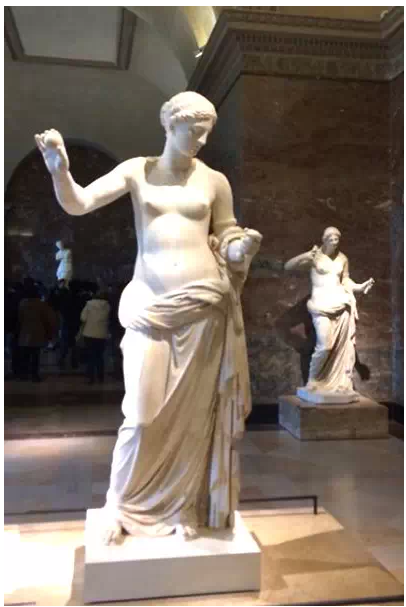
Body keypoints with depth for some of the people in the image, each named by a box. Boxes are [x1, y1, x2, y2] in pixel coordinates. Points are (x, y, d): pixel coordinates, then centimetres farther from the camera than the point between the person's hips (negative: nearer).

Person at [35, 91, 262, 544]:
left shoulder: (215, 181, 7)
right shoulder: (137, 170, 5)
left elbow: (227, 240, 13)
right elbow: (77, 204, -2)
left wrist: (244, 247, -10)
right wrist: (59, 169, -20)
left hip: (204, 306, 1)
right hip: (149, 305, -1)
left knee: (194, 413, 5)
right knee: (143, 413, -2)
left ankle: (184, 507, 22)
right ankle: (121, 505, 21)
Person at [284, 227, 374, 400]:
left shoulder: (343, 258, 11)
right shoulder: (314, 256, -1)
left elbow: (345, 281, 18)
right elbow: (287, 266, -6)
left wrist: (361, 287, 0)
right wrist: (305, 256, -22)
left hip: (342, 303, 5)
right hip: (322, 303, -5)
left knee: (345, 346, 2)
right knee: (324, 346, -15)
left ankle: (343, 385, 11)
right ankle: (312, 383, 4)